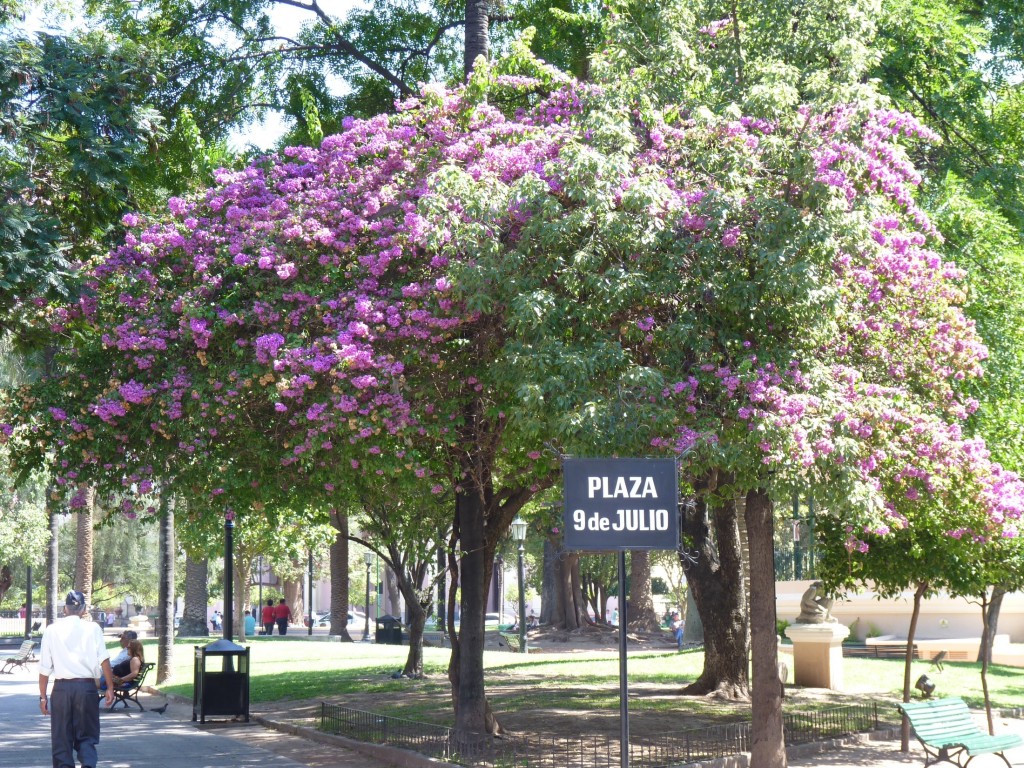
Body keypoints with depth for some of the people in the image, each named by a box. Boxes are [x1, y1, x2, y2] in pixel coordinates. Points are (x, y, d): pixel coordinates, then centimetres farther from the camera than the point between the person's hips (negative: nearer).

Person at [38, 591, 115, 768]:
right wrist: (110, 688, -5)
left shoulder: (52, 630, 4)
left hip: (61, 688, 0)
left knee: (61, 739, 9)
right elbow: (104, 660, -8)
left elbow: (44, 668, 3)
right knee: (87, 737, 8)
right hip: (87, 687, 0)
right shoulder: (93, 629, 1)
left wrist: (43, 696, 9)